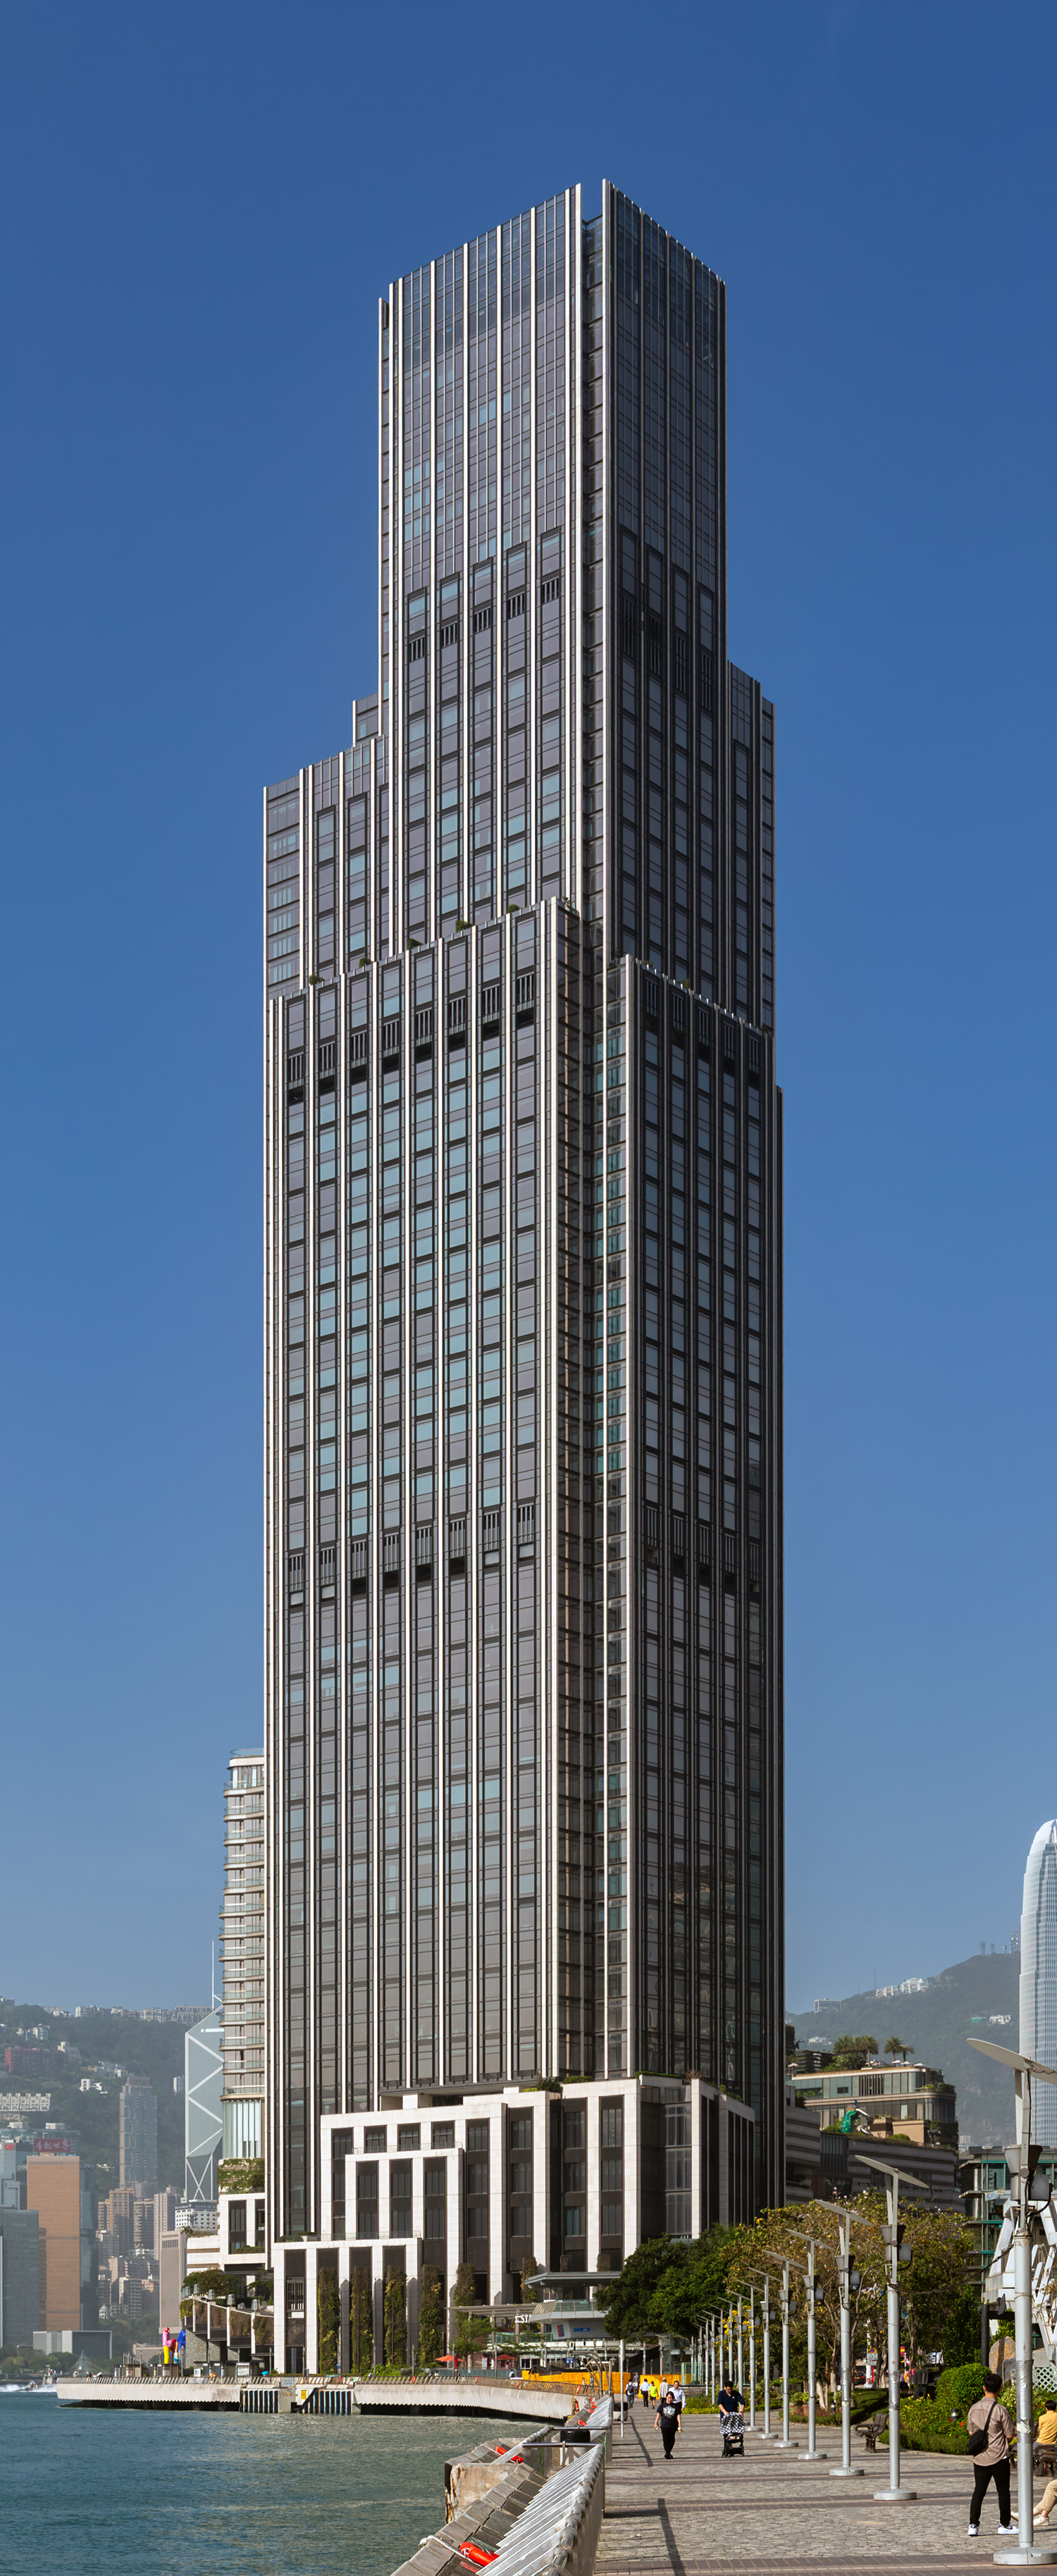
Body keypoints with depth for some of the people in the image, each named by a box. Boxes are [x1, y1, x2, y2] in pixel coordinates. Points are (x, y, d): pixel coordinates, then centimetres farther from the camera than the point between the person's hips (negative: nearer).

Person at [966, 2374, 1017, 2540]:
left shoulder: (974, 2408, 2)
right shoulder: (1000, 2410, -14)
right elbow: (1009, 2434, -8)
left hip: (980, 2458, 4)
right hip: (999, 2457, -4)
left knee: (978, 2491, 7)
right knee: (1003, 2491, 10)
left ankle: (973, 2525, -3)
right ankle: (1005, 2524, 18)